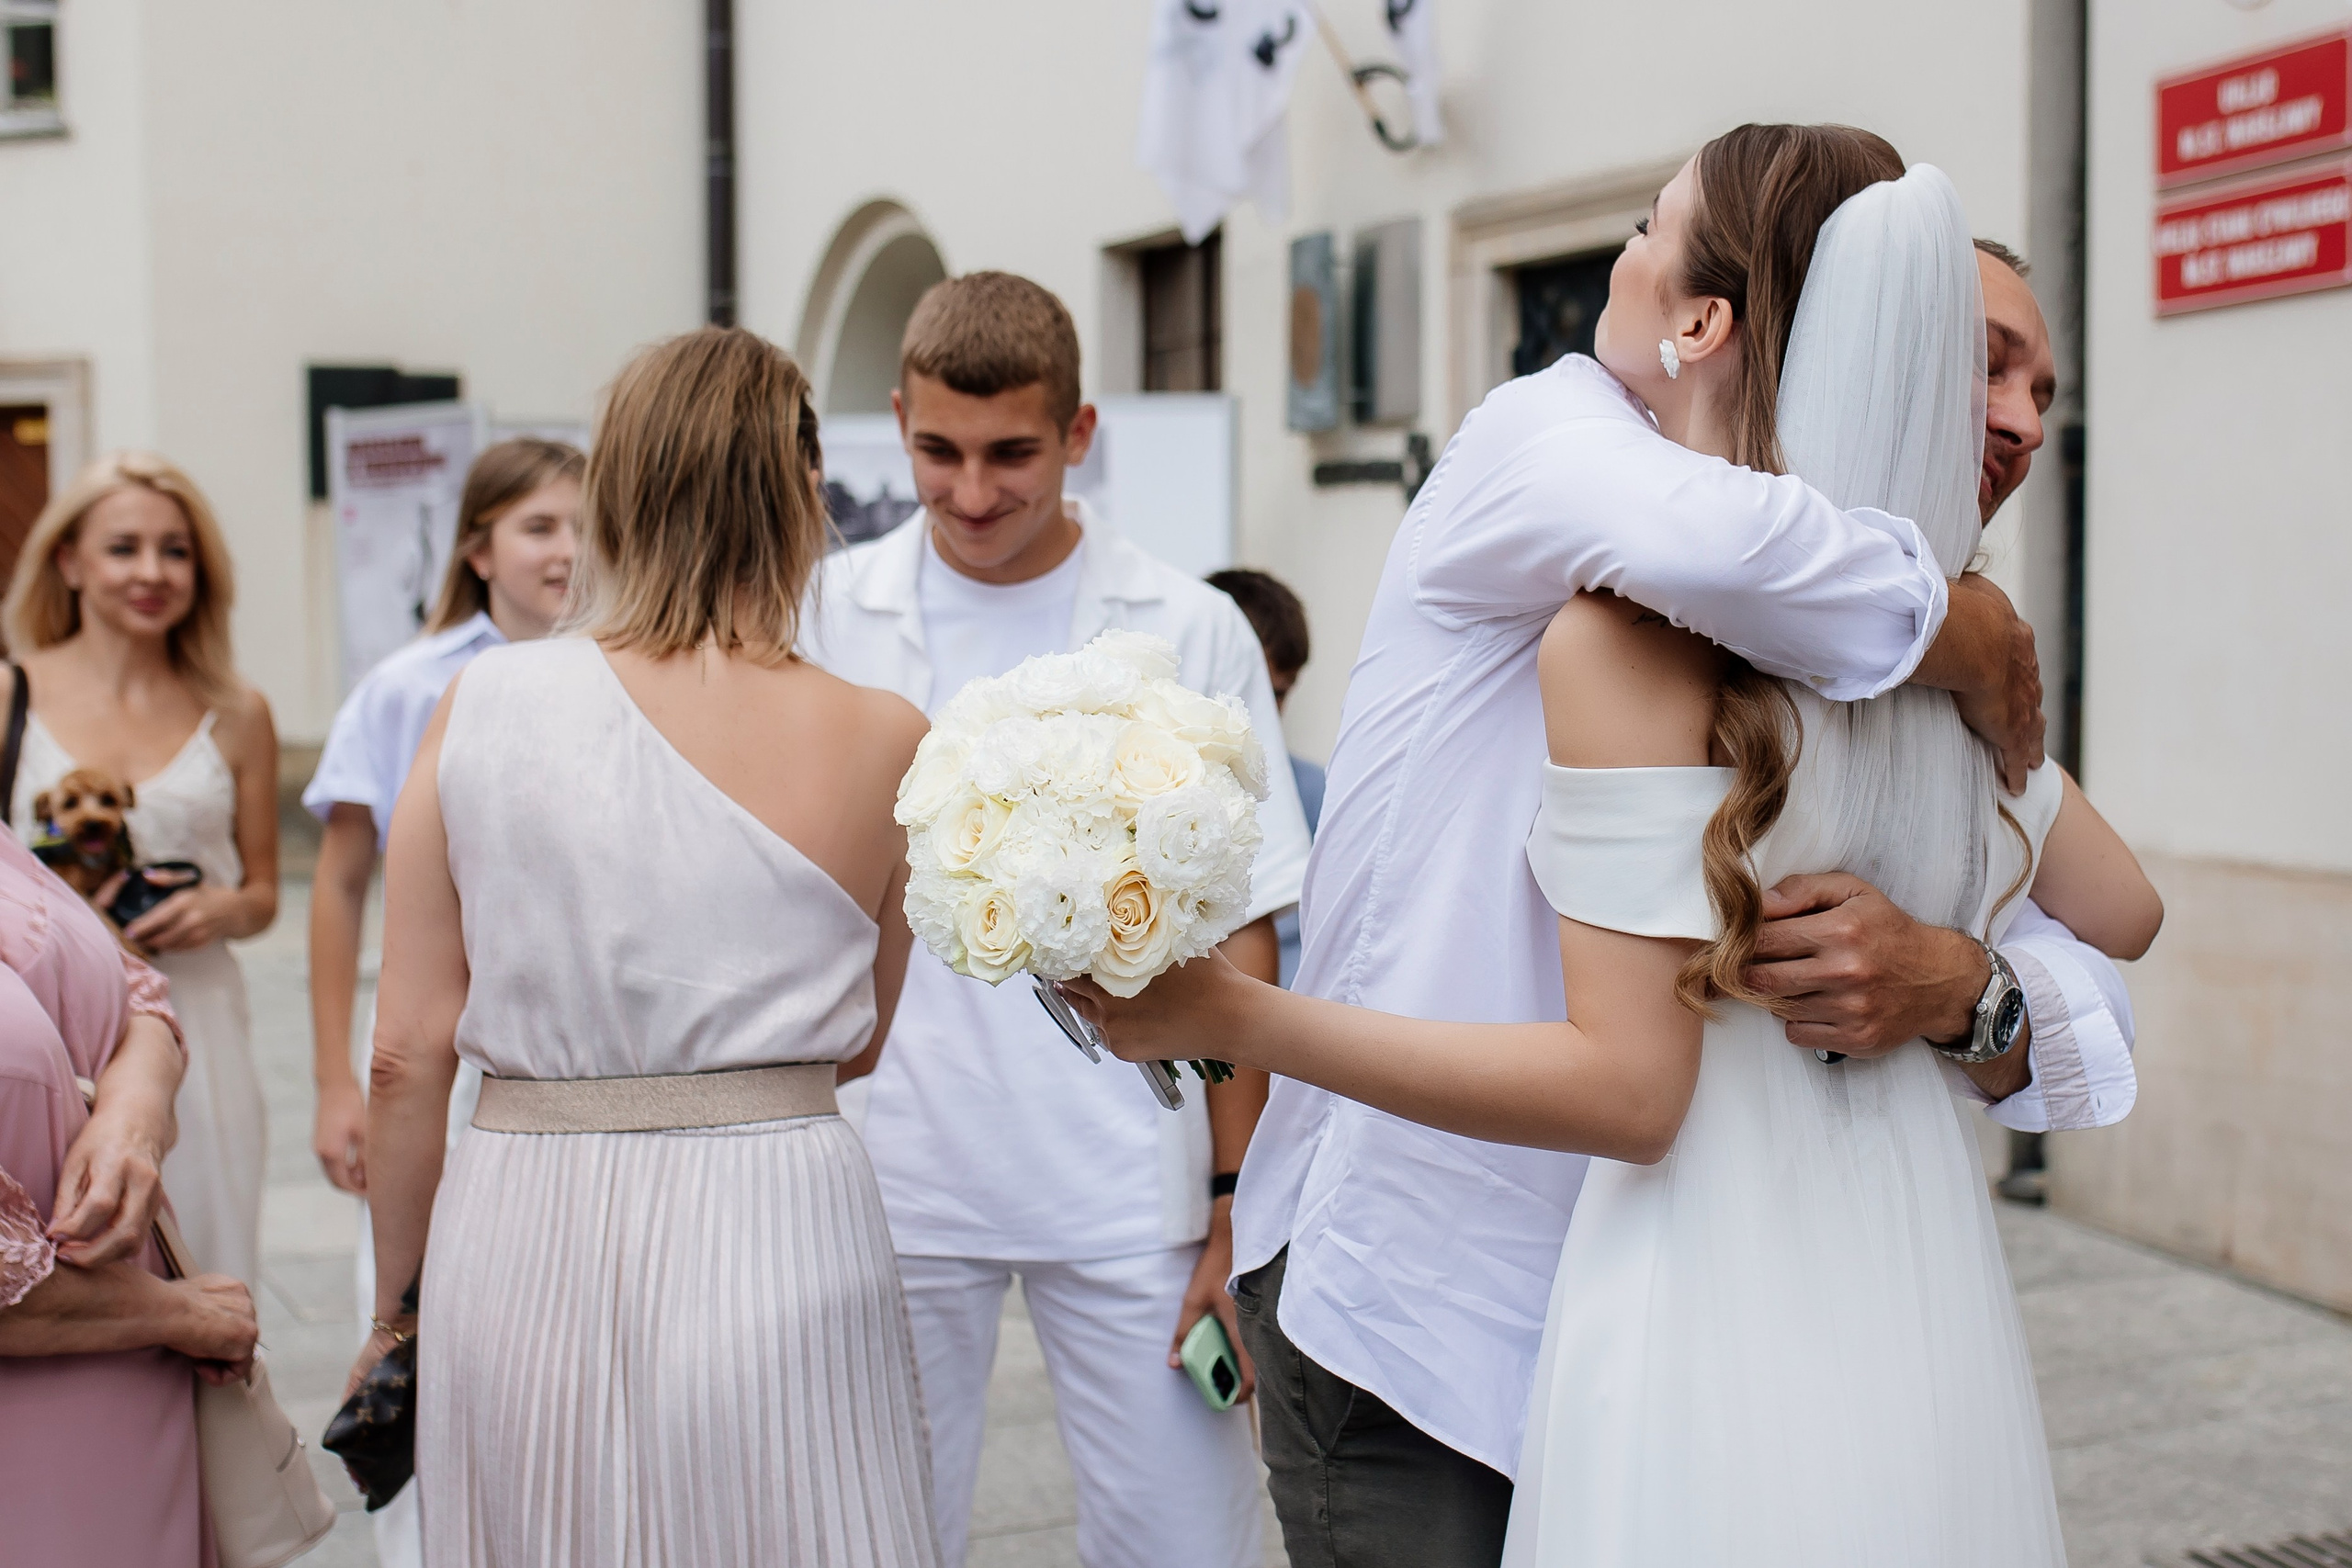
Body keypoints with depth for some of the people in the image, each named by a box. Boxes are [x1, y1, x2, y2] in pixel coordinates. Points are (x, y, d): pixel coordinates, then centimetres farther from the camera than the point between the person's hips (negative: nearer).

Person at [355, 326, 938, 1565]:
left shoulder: (486, 704, -4)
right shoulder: (881, 742, -6)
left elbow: (406, 1058, -2)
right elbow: (856, 1045, 6)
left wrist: (395, 1306, 11)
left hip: (519, 1242, 2)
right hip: (771, 1231, -1)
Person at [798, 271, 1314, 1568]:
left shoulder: (1190, 632, 1)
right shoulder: (830, 614, 4)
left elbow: (1237, 931, 2)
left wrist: (1239, 1207, -2)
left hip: (1127, 1188, -1)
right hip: (885, 1181, 1)